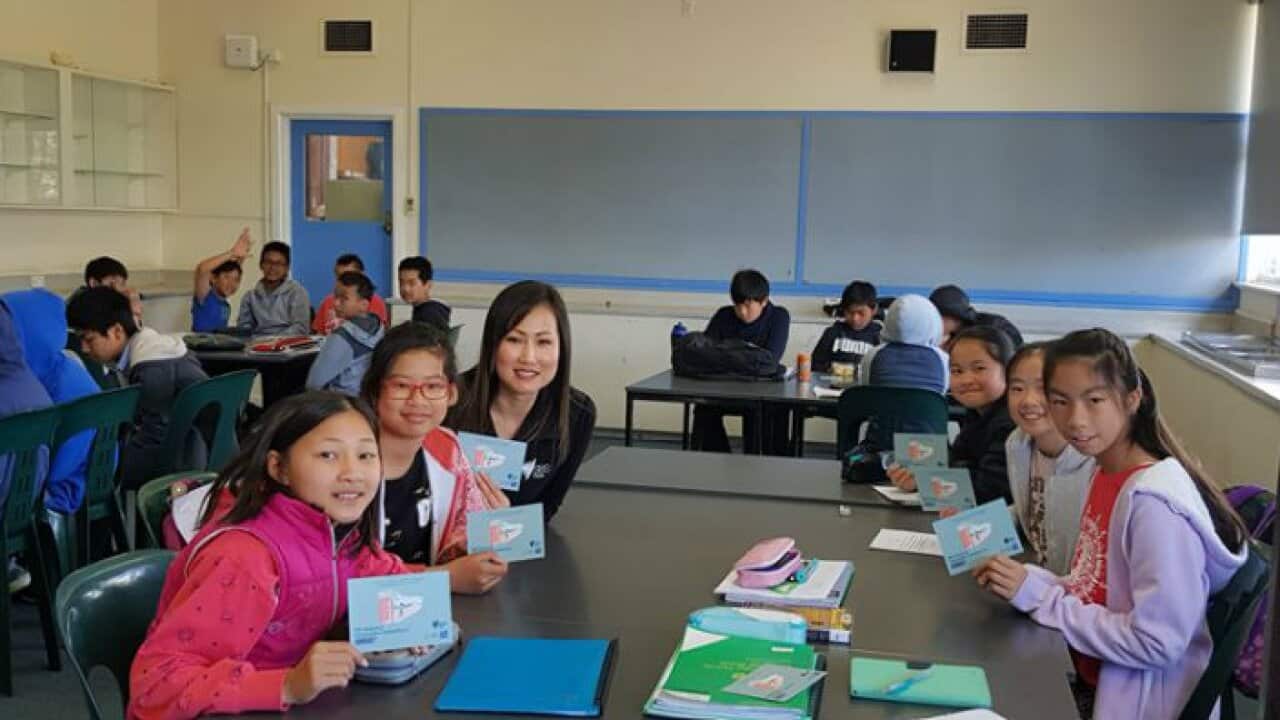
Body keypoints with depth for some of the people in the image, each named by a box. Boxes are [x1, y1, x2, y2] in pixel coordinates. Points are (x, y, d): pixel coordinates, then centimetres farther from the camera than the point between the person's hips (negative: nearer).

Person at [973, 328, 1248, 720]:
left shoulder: (1155, 501, -24)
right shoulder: (1107, 474, 2)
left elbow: (1155, 643, -25)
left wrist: (1037, 595, -20)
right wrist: (1025, 581, -8)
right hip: (1092, 677, 7)